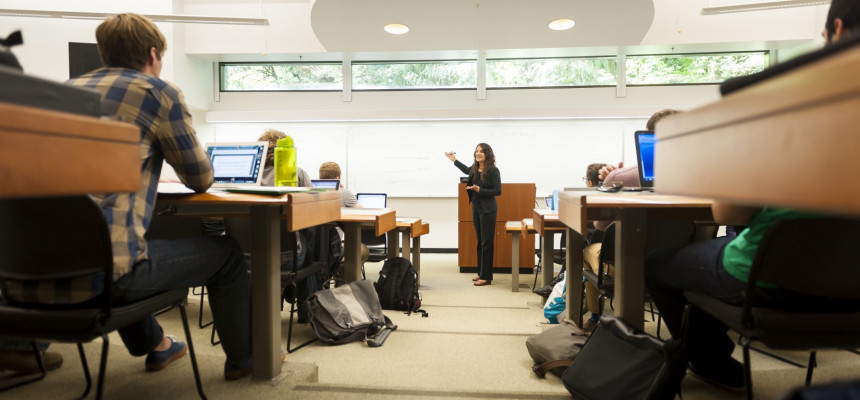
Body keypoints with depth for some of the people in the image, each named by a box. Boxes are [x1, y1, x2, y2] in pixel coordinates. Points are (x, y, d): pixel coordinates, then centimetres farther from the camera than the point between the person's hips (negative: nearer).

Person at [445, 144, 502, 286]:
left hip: (487, 209, -7)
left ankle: (486, 277, 4)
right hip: (476, 208, 8)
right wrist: (454, 160, 32)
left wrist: (480, 190, -23)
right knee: (480, 241, 14)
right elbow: (466, 170, 30)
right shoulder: (474, 169, 6)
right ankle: (481, 273, 24)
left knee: (486, 242, -3)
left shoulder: (493, 171, -15)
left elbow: (498, 191, -15)